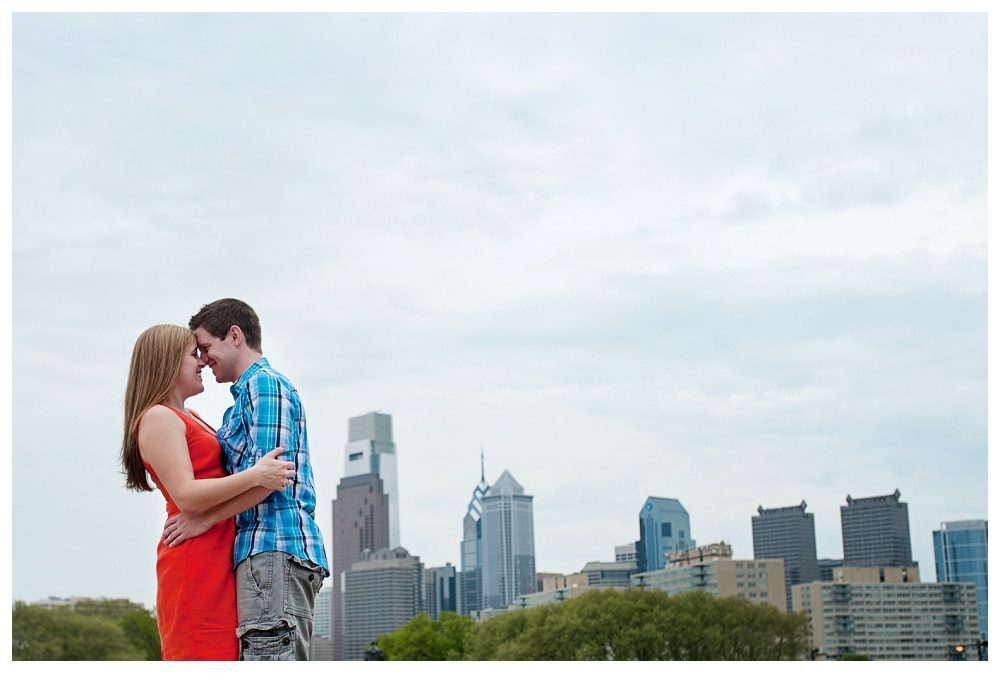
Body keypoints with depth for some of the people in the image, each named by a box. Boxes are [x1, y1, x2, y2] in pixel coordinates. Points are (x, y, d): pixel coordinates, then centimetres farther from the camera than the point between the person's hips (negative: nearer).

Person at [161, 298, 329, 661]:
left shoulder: (264, 383, -3)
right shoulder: (257, 388, 28)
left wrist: (204, 518, -10)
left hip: (274, 550, -10)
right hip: (268, 552, 10)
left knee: (271, 658, -15)